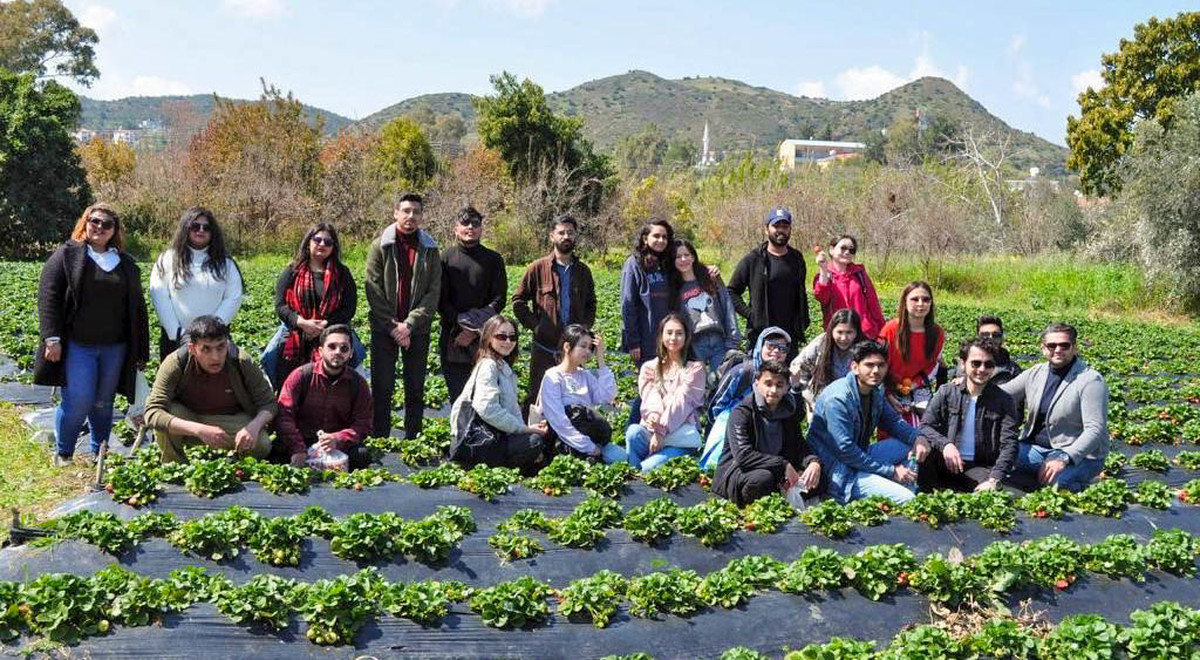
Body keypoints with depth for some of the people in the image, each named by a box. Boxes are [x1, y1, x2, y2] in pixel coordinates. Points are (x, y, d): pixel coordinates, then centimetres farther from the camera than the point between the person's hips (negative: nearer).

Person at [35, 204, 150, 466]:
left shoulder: (126, 264, 13)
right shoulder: (67, 254, 3)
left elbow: (138, 308, 15)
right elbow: (48, 296, -4)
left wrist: (141, 350, 11)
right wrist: (52, 338, -14)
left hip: (115, 348, 4)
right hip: (77, 346, -3)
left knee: (104, 403, 9)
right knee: (78, 402, -8)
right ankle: (62, 453, 12)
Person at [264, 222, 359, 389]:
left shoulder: (342, 274, 8)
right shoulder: (292, 272, 9)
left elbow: (349, 308, 1)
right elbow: (280, 305, 2)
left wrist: (325, 325, -12)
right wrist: (302, 323, -14)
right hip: (294, 340, 1)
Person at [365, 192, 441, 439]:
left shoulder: (429, 249, 3)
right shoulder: (380, 246, 0)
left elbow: (433, 293, -3)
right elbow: (374, 291, -5)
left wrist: (409, 324, -12)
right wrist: (393, 326, -11)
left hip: (417, 330, 1)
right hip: (384, 329, -1)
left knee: (416, 390, 7)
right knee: (382, 388, 3)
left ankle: (412, 440, 15)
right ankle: (380, 440, 11)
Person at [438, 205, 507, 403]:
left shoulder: (493, 259, 8)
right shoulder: (446, 258, 7)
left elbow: (499, 298, 1)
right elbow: (440, 299, 2)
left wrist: (476, 330, -10)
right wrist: (461, 324, -12)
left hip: (484, 339, 0)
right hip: (452, 338, 0)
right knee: (457, 394, 3)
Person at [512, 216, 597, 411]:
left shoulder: (583, 271, 10)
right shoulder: (538, 268, -2)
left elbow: (591, 303, 21)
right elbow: (518, 300, 0)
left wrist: (585, 326, 5)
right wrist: (534, 325, -9)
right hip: (544, 347, -3)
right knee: (536, 396, 1)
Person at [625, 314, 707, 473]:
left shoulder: (695, 368, 8)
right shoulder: (649, 368, 17)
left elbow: (682, 400, -5)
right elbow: (649, 397, 0)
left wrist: (661, 431, -18)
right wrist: (653, 414, -25)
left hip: (681, 437, -3)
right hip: (652, 431, 4)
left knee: (648, 467, -29)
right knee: (633, 432, -31)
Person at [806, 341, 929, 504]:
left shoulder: (875, 391, 3)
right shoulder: (837, 399, -24)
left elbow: (893, 421, 15)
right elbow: (845, 451, -25)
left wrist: (917, 438, -8)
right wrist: (891, 471, -19)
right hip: (839, 471, -9)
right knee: (905, 499, -20)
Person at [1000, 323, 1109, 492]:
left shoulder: (1090, 380, -13)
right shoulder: (1035, 374, 6)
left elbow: (1095, 430, -21)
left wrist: (1064, 459, -34)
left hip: (1078, 454, -5)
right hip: (1035, 448, 6)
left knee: (1055, 481, -35)